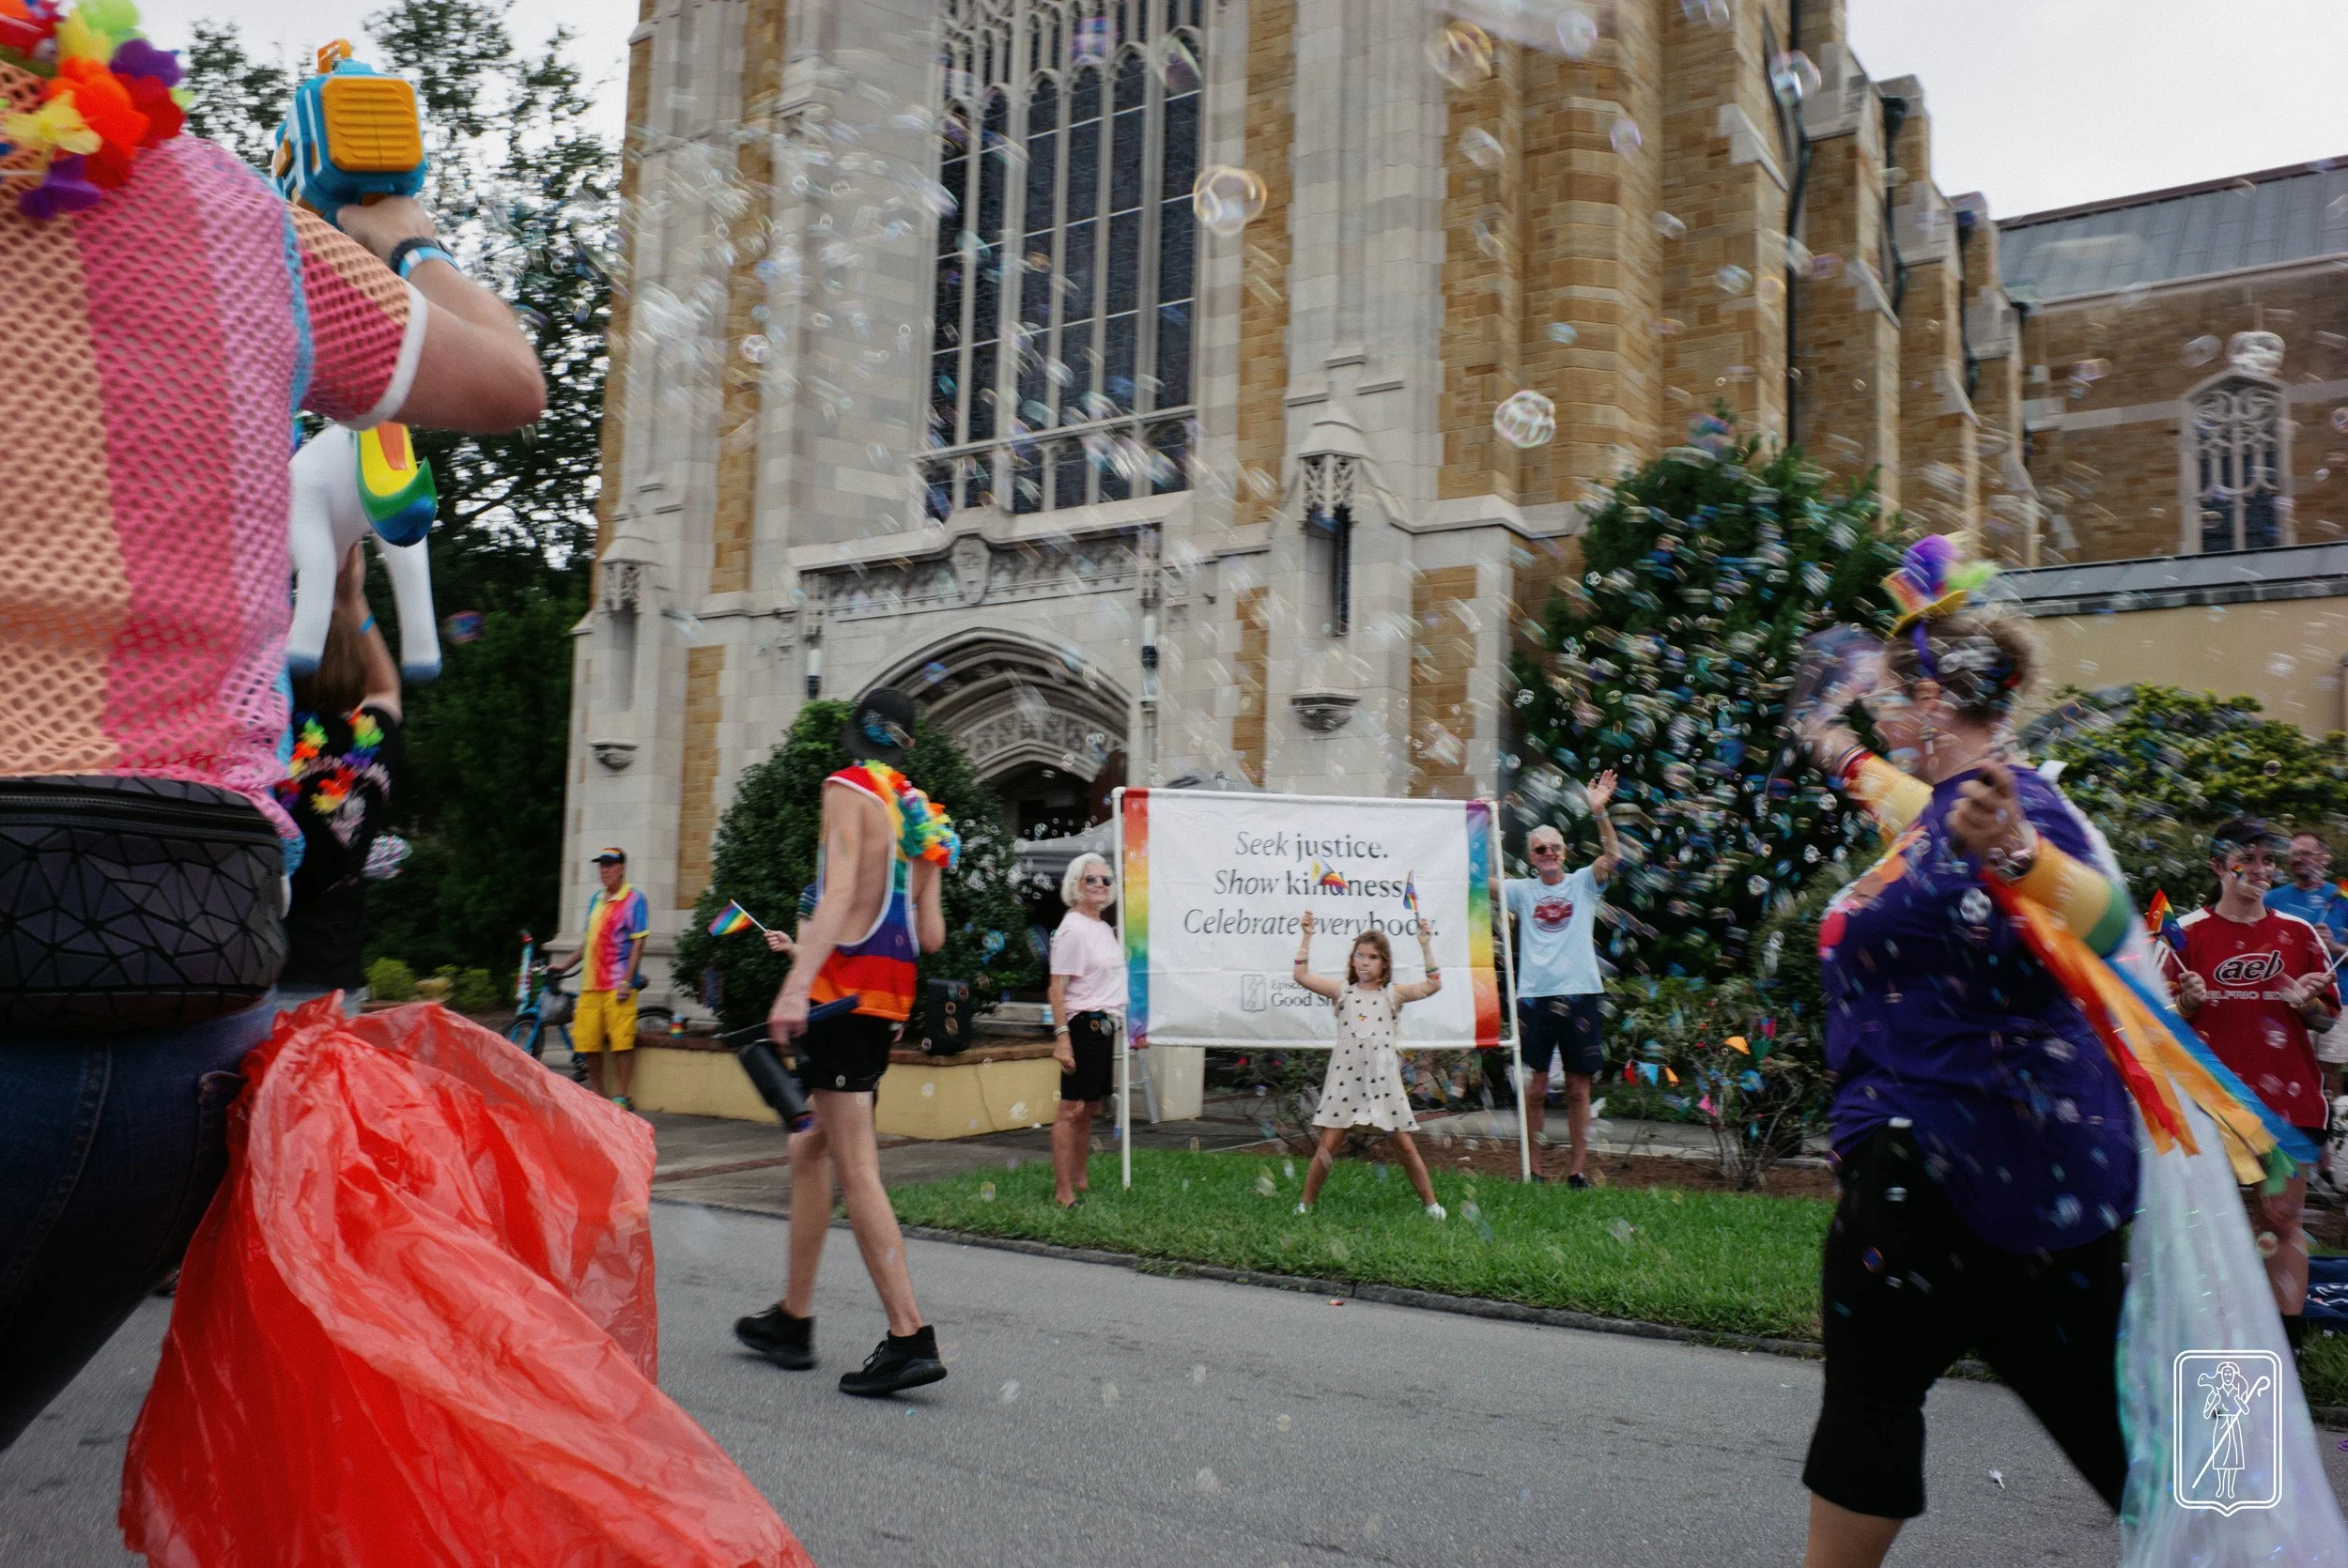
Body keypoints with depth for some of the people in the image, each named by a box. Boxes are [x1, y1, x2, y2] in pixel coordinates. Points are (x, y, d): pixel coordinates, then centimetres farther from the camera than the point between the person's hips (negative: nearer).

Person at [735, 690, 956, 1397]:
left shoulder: (849, 788, -3)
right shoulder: (920, 812, 18)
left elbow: (839, 890, -19)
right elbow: (932, 936, 15)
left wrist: (797, 984, -29)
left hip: (844, 991, -8)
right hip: (893, 995, 8)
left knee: (855, 1167, -9)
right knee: (809, 1151, 18)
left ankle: (911, 1337, -12)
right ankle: (793, 1319, 25)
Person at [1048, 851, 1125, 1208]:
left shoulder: (1104, 928, 16)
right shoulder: (1073, 928, -11)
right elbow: (1057, 988, -15)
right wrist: (1061, 1036, -22)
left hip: (1104, 1027, 9)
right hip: (1084, 1026, -9)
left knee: (1089, 1108, 14)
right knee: (1072, 1110, -7)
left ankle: (1078, 1180, 24)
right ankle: (1063, 1193, -5)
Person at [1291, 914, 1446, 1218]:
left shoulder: (1392, 995, 5)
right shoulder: (1342, 992, 5)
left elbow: (1433, 984, -5)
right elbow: (1302, 976, -3)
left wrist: (1424, 945, -9)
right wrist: (1306, 937, -6)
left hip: (1383, 1080, 0)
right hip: (1346, 1078, 0)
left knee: (1405, 1145, 5)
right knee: (1328, 1145, -1)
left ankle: (1431, 1203, 17)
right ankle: (1306, 1203, 10)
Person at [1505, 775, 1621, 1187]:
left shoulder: (1583, 883, 7)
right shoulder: (1522, 890, 8)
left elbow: (1613, 856, -9)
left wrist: (1599, 812, -23)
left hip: (1579, 995, 0)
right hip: (1534, 997, 0)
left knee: (1578, 1088, 6)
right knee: (1535, 1087, 4)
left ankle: (1576, 1169, 14)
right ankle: (1531, 1168, 12)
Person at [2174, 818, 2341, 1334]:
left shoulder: (2298, 933, 8)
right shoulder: (2190, 932, 2)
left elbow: (2328, 1018, 11)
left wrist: (2307, 1004, -11)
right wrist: (2189, 1001, -17)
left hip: (2288, 1097, 2)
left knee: (2284, 1219, 2)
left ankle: (2288, 1343, 7)